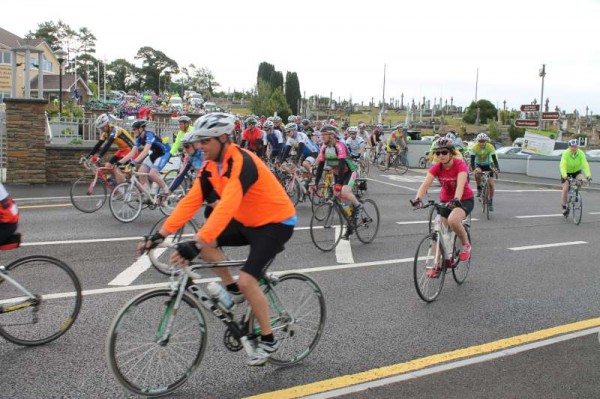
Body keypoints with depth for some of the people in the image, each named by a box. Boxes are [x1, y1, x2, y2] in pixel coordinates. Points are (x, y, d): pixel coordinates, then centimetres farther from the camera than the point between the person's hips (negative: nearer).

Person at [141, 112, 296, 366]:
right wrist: (162, 233, -16)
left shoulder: (242, 163, -29)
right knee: (205, 243, -7)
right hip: (248, 221, 8)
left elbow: (226, 206, -41)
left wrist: (196, 244, -48)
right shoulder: (210, 167, -3)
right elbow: (191, 201, -7)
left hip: (276, 223, -8)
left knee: (247, 280, -18)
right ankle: (233, 290, 13)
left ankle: (268, 340, 3)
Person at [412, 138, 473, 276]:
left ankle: (466, 244, -6)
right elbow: (425, 184, -26)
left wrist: (456, 200, -59)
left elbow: (460, 184, -39)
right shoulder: (436, 168, -12)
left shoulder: (460, 166, -22)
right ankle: (438, 265, 16)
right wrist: (418, 199, -45)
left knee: (453, 220, -34)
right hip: (445, 200, 5)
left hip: (464, 200, -5)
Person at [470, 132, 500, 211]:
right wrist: (473, 169, -44)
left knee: (491, 183, -12)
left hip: (488, 165, 0)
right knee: (478, 172, -36)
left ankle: (490, 201, 3)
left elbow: (494, 158, -28)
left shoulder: (490, 147, -22)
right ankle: (479, 188, -11)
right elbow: (472, 159, -28)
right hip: (478, 165, 0)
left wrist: (497, 169, -42)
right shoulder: (475, 147, -22)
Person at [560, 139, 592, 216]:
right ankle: (564, 207, 1)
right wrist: (564, 176, -52)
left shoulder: (581, 153, -23)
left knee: (580, 180, -28)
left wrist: (588, 175, -45)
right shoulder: (565, 153, -28)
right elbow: (563, 165, -37)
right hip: (567, 172, -2)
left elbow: (585, 165, -31)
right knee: (565, 189, -12)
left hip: (576, 171, 2)